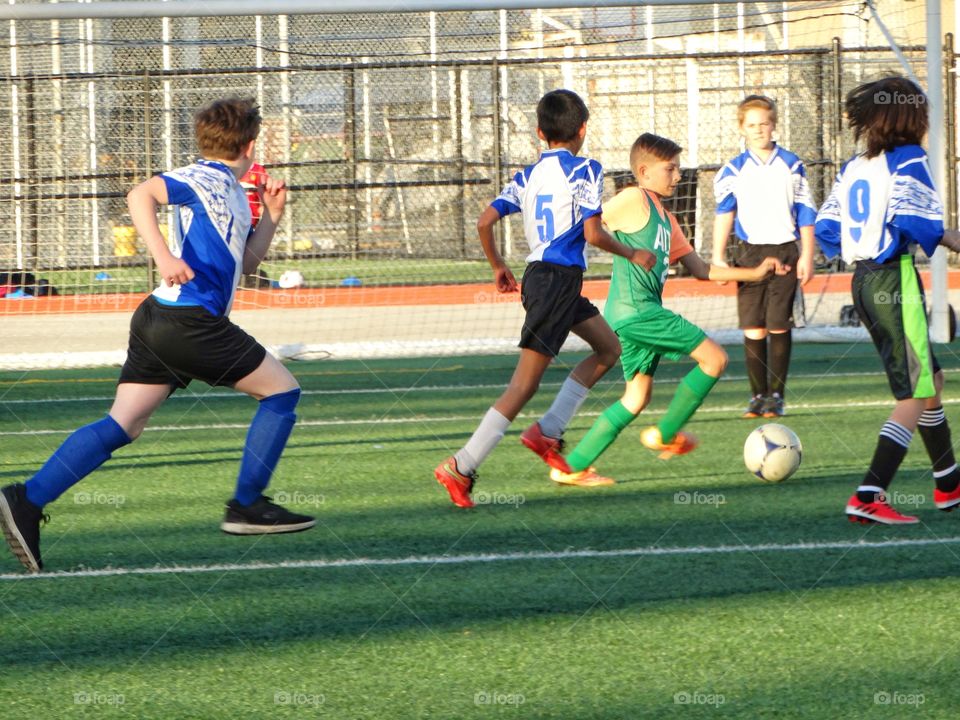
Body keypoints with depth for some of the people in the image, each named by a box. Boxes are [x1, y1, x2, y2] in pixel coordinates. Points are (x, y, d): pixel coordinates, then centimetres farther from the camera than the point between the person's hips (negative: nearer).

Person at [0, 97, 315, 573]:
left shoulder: (232, 193, 22)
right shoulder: (205, 178, -7)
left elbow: (245, 262, 33)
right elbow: (141, 195, -23)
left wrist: (271, 216, 21)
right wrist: (162, 255, -36)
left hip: (160, 322, 9)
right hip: (189, 317, -9)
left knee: (123, 426, 0)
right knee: (281, 389, 3)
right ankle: (247, 506, 6)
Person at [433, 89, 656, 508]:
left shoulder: (528, 177, 12)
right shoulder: (585, 171, -7)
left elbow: (485, 222, 5)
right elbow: (593, 234, -15)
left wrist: (498, 267, 19)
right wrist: (632, 255, 0)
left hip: (538, 275, 8)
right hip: (560, 280, -8)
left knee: (608, 348, 22)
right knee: (525, 382, -8)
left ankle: (548, 432, 13)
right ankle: (461, 468, -13)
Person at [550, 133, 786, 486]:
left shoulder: (666, 219, 22)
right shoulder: (633, 200, -6)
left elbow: (701, 270, 24)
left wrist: (754, 273, 18)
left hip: (642, 314, 10)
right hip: (635, 309, -10)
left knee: (637, 397, 14)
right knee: (714, 358, -7)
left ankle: (572, 467, 13)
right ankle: (665, 434, 3)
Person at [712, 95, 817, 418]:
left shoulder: (791, 165, 4)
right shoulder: (734, 170, 4)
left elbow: (805, 213, 6)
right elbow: (724, 213, 1)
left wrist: (807, 256, 0)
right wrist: (718, 258, -8)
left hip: (784, 252, -1)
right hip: (749, 254, 1)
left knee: (779, 326, -4)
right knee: (753, 328, -1)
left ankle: (777, 394, 3)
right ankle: (758, 394, 6)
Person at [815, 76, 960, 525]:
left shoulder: (852, 167, 12)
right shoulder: (907, 160, -10)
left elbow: (826, 230, 12)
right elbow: (915, 222, -23)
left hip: (863, 281, 9)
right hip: (895, 281, -9)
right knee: (916, 395, -6)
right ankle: (868, 497, -17)